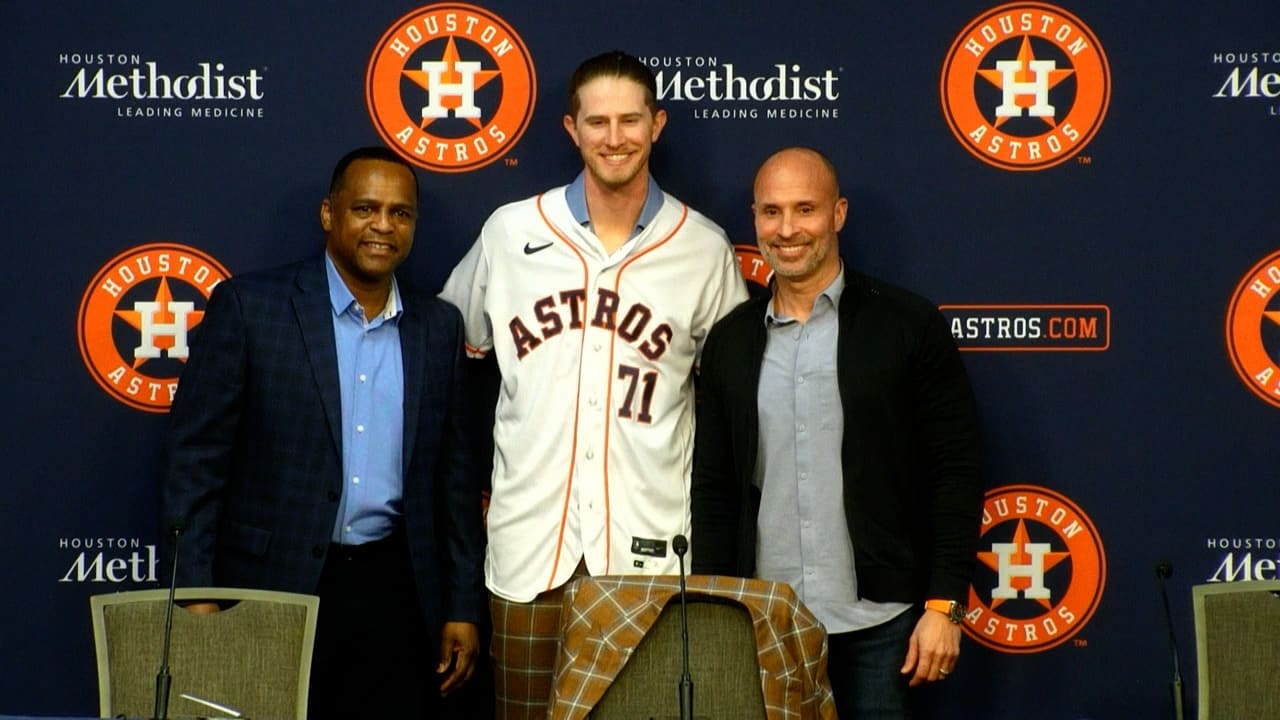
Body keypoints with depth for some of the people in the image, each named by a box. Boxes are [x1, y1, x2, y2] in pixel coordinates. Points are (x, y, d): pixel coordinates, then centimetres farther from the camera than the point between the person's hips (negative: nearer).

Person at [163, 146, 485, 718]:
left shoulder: (439, 326, 9)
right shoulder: (248, 305, -3)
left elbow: (454, 473, 13)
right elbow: (196, 457, -5)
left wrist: (463, 607, 9)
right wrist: (196, 593, -10)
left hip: (396, 593, 3)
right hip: (274, 586, -3)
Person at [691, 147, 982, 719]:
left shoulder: (908, 324, -3)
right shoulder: (730, 340, 8)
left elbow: (953, 474, -4)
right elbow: (712, 488, 10)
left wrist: (944, 604, -9)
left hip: (877, 626, -3)